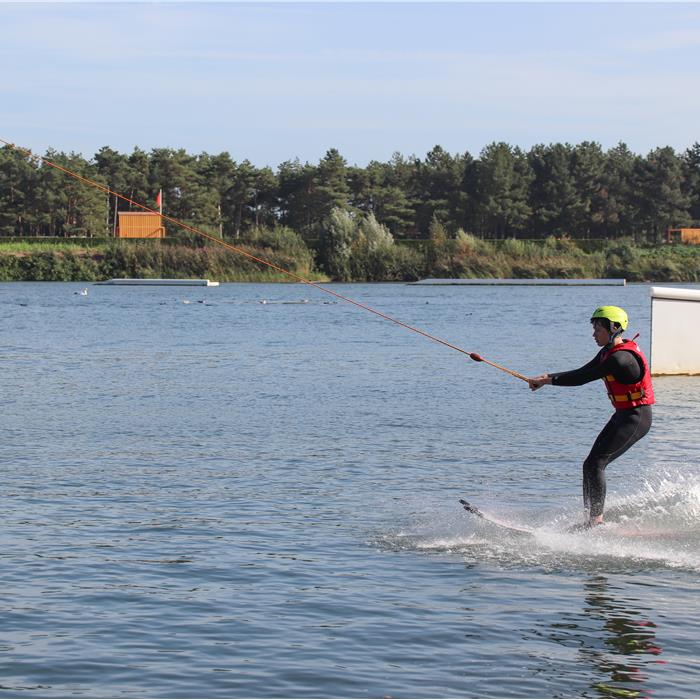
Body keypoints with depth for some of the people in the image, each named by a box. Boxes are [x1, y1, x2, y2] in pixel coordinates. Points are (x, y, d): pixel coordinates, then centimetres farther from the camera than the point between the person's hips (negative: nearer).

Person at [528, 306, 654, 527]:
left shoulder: (620, 358, -21)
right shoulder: (609, 351, 11)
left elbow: (583, 378, -20)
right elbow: (582, 372, 12)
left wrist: (547, 380, -14)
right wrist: (548, 377, 1)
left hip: (636, 418, -10)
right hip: (623, 416, 10)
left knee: (596, 463, -16)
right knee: (591, 465, 7)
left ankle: (597, 519, -16)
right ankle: (591, 517, 10)